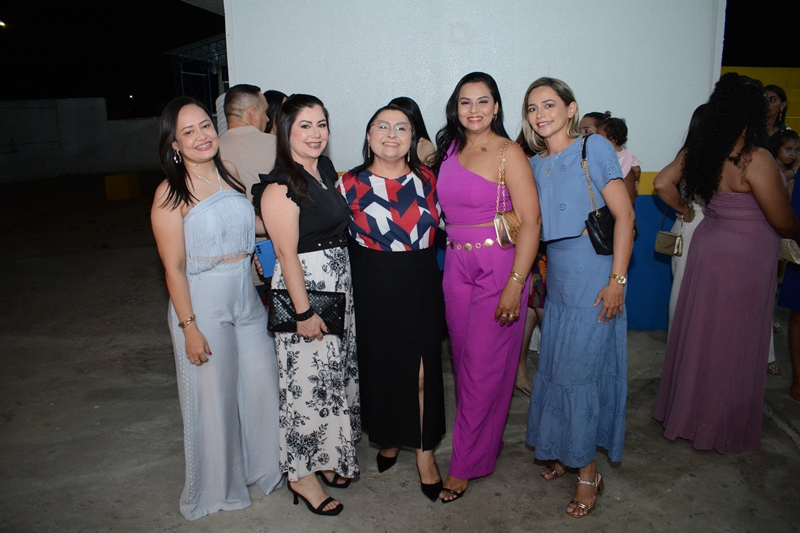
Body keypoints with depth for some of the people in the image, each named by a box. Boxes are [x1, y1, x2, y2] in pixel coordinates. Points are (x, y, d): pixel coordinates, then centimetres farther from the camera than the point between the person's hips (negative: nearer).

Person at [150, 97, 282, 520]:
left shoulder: (229, 172, 6)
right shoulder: (171, 193, -11)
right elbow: (174, 267, -13)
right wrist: (189, 326, -15)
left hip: (246, 296, 6)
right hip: (202, 303, -5)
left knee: (262, 384, 11)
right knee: (213, 395, 7)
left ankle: (263, 467, 36)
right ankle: (217, 486, 31)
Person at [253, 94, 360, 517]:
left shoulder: (327, 169, 8)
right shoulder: (280, 187, -17)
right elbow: (286, 253, -20)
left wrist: (341, 287, 13)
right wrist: (304, 311, -20)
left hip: (339, 284, 9)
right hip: (303, 287, -9)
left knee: (337, 372, 18)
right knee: (308, 381, 1)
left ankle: (326, 456, 36)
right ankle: (301, 474, 20)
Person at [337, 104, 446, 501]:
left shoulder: (426, 179, 3)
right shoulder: (350, 184, -2)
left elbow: (441, 224, 13)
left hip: (420, 285, 1)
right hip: (373, 287, 0)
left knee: (421, 370, 0)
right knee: (379, 365, 10)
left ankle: (425, 453, 17)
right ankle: (388, 439, 34)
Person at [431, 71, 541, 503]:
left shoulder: (508, 153, -8)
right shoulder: (449, 151, 10)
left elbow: (530, 221, -14)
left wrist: (515, 284, -19)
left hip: (498, 267, -6)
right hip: (456, 266, 6)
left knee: (484, 367, 1)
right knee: (463, 361, 12)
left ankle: (465, 464, 15)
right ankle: (485, 445, 32)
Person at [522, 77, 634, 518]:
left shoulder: (594, 147, -6)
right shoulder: (536, 164, 12)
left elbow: (624, 215, -11)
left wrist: (617, 280, -16)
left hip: (594, 279, -6)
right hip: (557, 280, 6)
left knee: (579, 371, -2)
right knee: (553, 368, 12)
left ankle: (588, 473, 16)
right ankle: (562, 451, 33)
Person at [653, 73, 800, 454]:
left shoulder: (699, 151, -2)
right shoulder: (755, 160, -21)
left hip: (709, 246, 7)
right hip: (744, 258, -7)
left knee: (700, 333, 18)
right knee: (733, 344, 7)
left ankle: (685, 410, 33)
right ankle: (723, 426, 24)